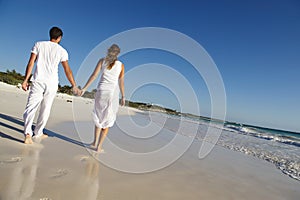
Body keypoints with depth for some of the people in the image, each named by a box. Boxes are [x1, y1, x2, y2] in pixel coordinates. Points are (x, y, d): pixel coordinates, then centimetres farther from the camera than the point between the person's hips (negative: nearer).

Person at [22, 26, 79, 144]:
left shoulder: (39, 44, 8)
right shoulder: (62, 51, 5)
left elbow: (31, 63, 1)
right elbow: (67, 70, 1)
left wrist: (26, 80, 2)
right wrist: (74, 86, 4)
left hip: (38, 80, 0)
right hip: (52, 83, 0)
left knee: (31, 107, -1)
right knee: (45, 109, 11)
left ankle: (28, 133, -17)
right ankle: (38, 133, 22)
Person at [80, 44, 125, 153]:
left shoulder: (102, 60, 6)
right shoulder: (121, 65, 5)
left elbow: (94, 75, -2)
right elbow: (121, 82, 1)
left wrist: (84, 88, 0)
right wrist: (123, 97, 7)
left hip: (101, 91, 1)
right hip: (113, 93, -1)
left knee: (99, 116, 20)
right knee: (107, 120, 8)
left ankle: (95, 142, 21)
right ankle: (99, 146, 9)